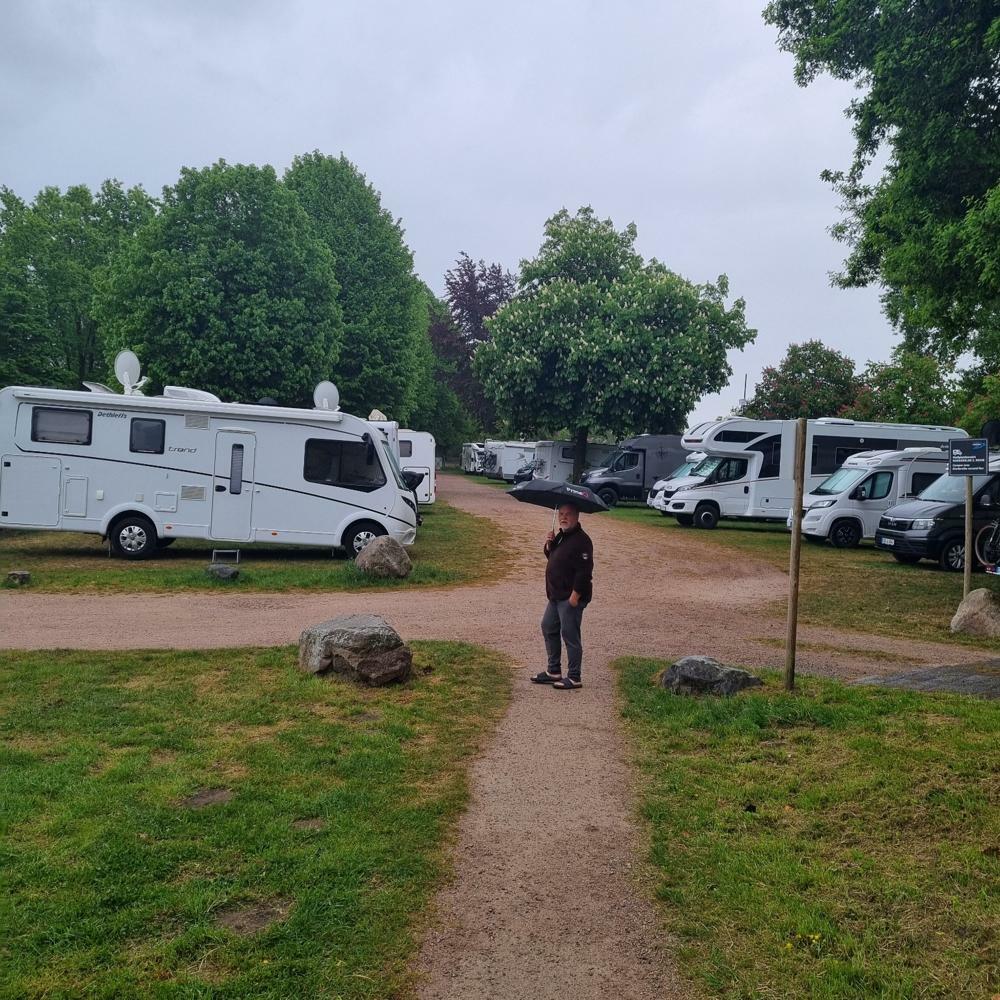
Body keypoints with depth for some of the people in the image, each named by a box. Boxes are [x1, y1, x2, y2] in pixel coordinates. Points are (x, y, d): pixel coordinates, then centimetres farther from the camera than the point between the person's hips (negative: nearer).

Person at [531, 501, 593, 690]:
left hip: (571, 597, -10)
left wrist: (574, 597, -22)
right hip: (556, 595, 10)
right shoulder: (561, 535, 11)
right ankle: (553, 671, 29)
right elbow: (551, 556, 21)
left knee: (570, 635, -3)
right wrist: (549, 544, 0)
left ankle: (574, 678, 8)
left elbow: (584, 572, -22)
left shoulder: (581, 540, -19)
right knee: (548, 628, 17)